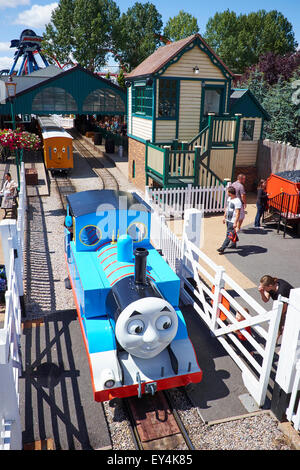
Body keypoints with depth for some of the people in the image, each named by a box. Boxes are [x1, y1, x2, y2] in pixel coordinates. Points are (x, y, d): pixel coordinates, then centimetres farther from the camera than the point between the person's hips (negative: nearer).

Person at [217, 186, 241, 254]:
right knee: (232, 233, 20)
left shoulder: (237, 201, -20)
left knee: (229, 234, -7)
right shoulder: (229, 198, 8)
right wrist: (224, 217, 22)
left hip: (232, 221, -9)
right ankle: (234, 244, 36)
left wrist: (235, 222, -23)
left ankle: (222, 248, -8)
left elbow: (237, 213, -21)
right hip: (228, 220, 9)